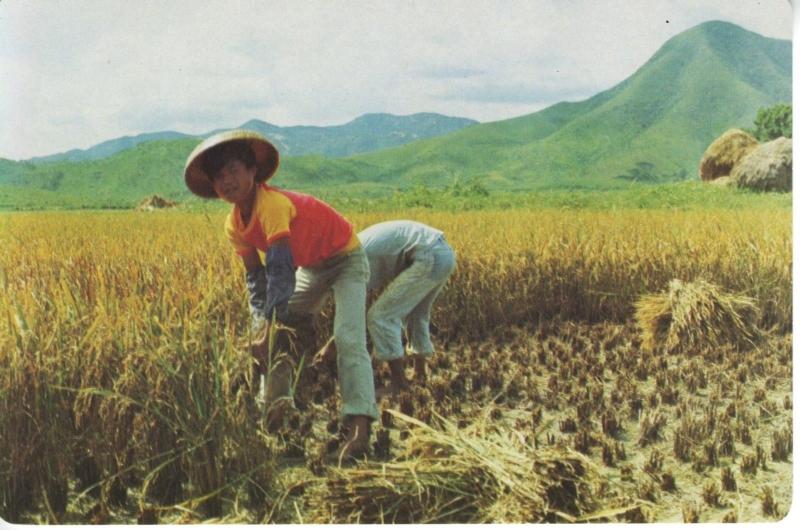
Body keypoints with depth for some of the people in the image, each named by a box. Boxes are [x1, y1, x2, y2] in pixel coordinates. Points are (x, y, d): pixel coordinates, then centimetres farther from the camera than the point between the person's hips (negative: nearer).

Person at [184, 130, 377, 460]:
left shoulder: (272, 204, -32)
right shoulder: (235, 226, -6)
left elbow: (281, 272, -36)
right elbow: (256, 277, 1)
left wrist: (269, 333, -36)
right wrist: (263, 326, -12)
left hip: (345, 260, -9)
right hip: (311, 268, 9)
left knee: (348, 339, -25)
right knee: (278, 335, 5)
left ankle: (359, 427, -32)